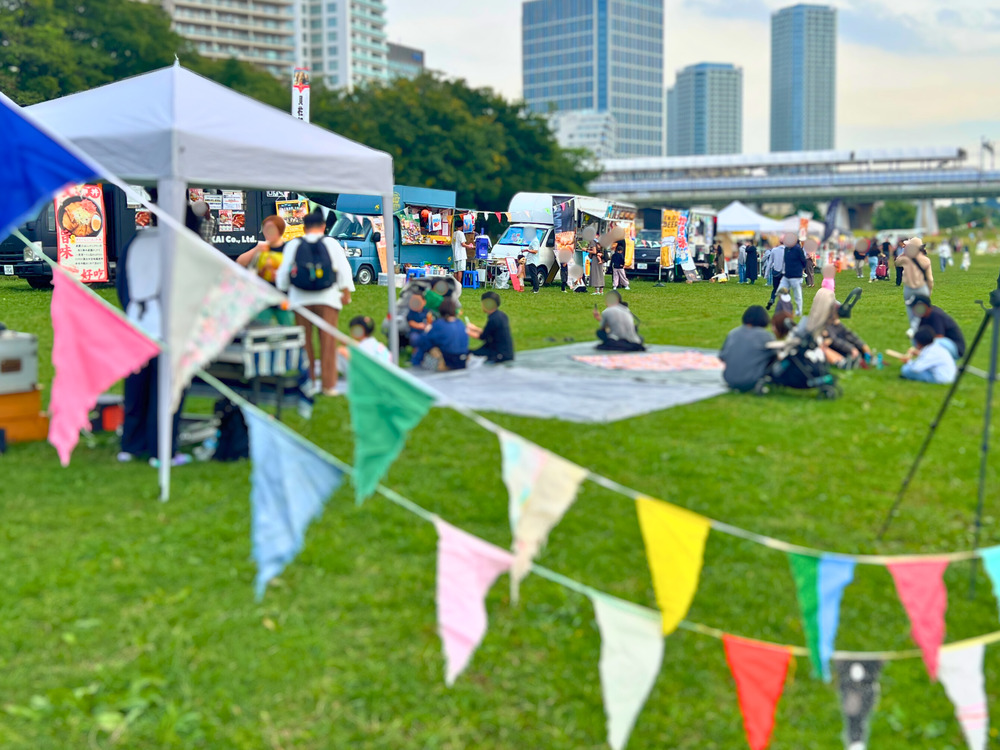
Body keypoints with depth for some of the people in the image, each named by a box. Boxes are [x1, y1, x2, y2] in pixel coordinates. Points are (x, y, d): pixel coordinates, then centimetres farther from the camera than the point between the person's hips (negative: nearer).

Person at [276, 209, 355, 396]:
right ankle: (329, 384, 1)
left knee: (305, 341, 7)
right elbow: (344, 270, 1)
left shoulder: (293, 245, 5)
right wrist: (346, 293, 7)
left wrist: (282, 291, 21)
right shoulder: (332, 243, 3)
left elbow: (283, 272, 8)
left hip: (300, 299, 1)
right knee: (328, 341, 1)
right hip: (327, 297, -1)